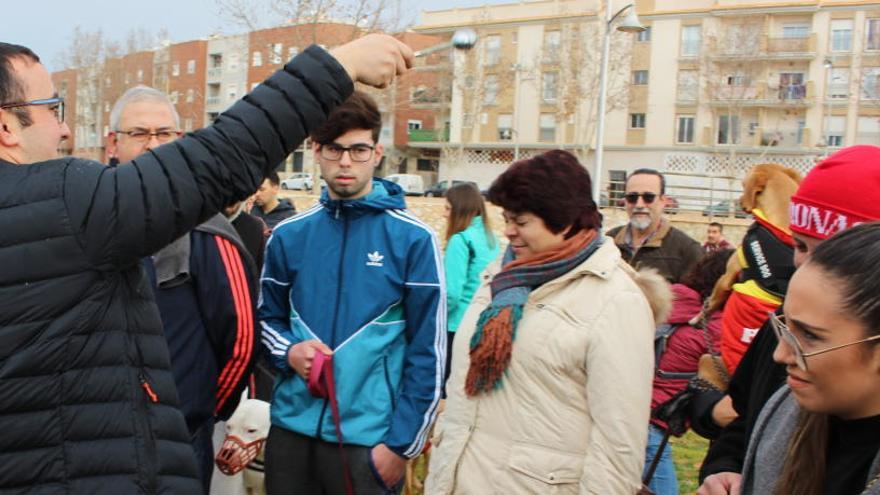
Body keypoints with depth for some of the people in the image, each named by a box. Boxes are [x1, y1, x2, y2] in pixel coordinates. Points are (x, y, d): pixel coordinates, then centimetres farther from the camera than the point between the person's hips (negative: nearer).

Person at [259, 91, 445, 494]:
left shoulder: (413, 239, -7)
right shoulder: (288, 235, 4)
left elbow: (427, 350, -6)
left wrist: (402, 443, -8)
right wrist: (289, 351, -6)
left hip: (369, 437, -3)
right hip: (292, 426, 4)